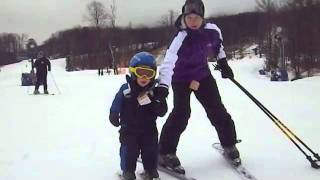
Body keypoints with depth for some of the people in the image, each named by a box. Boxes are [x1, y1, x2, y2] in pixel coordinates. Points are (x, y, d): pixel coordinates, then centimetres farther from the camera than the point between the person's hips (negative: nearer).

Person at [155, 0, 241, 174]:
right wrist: (163, 85, -62)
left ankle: (229, 145, 26)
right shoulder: (181, 39, -33)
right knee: (181, 113, -17)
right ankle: (165, 153, -4)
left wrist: (223, 62, 11)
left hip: (202, 75, 5)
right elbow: (169, 61, -48)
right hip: (181, 78, -4)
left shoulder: (212, 30, -17)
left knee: (217, 110, 5)